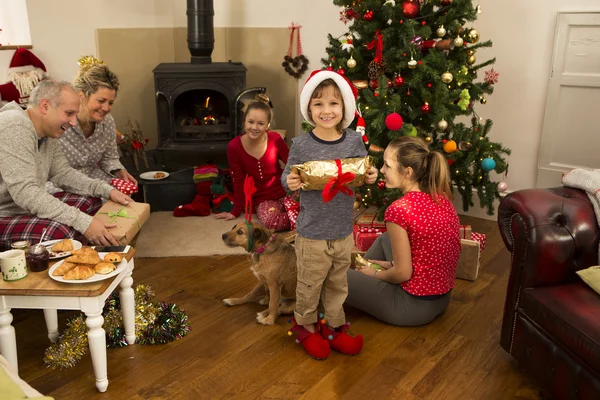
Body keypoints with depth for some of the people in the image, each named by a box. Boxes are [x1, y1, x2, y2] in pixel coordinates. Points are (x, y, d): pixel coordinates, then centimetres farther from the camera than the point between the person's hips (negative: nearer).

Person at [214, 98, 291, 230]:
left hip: (284, 191, 0)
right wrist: (236, 211, 2)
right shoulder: (234, 146, -12)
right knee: (270, 221, -32)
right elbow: (238, 181, -2)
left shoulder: (275, 139, -11)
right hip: (262, 198, 0)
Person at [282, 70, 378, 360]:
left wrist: (370, 178, -14)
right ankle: (306, 325, 39)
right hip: (311, 234, -3)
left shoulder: (354, 142, -4)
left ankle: (334, 326, 42)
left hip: (343, 232, 3)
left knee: (337, 284, 21)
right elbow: (288, 178, -5)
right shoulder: (301, 145, -12)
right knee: (310, 285, 13)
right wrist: (289, 183, -27)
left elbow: (363, 174, 7)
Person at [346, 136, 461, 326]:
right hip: (441, 297, 8)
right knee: (385, 239, 27)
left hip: (414, 305, -8)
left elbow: (403, 273, -19)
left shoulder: (399, 209, -25)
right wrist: (390, 264, 11)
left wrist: (375, 274, 0)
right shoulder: (441, 198, -2)